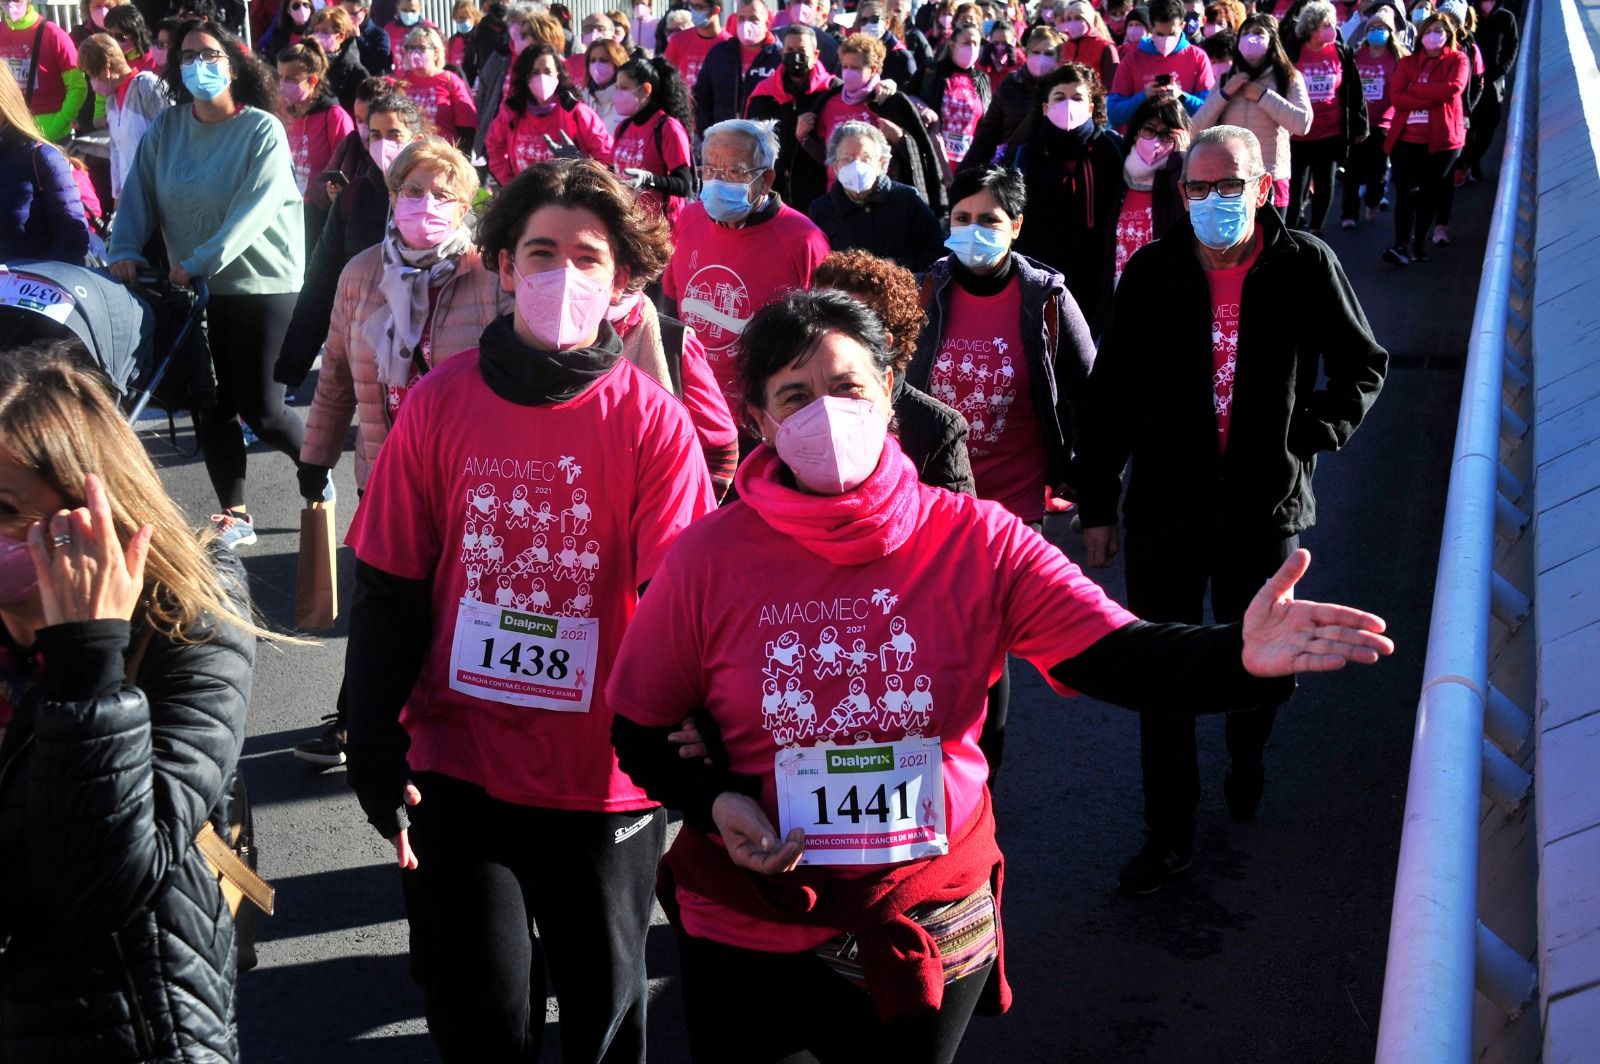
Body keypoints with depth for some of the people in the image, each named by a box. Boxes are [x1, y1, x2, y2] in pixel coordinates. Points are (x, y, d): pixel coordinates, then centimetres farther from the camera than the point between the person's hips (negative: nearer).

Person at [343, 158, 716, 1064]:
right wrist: (376, 746, -2)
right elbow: (389, 590, 0)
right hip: (459, 763, 1)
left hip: (605, 775, 0)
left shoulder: (654, 422, -9)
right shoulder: (441, 403, -4)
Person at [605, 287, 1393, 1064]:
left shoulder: (975, 540, -10)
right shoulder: (709, 556, -10)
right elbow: (640, 728, 1)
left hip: (933, 934, 1)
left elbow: (1123, 658, -19)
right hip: (750, 937, 0)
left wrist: (1242, 655, -39)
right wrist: (712, 802, -18)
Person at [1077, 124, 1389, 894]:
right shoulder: (1152, 272, -4)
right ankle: (1168, 833, 18)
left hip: (1266, 507, 0)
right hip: (1165, 505, 0)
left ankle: (1245, 760, 49)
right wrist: (1096, 506, 0)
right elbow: (1109, 396, 0)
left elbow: (1364, 365, 9)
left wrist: (1315, 432, -6)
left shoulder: (1306, 266, -5)